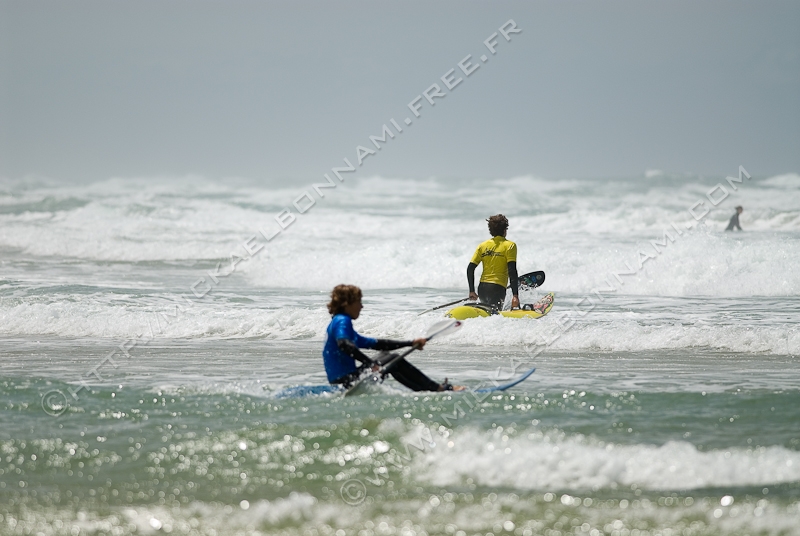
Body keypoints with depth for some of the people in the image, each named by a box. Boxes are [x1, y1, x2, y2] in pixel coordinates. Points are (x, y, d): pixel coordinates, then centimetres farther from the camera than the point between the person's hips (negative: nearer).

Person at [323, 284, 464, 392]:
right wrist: (371, 364, -33)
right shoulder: (342, 321, -9)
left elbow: (375, 344, 24)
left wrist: (411, 343, 21)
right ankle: (438, 389, -4)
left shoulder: (340, 322, 22)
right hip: (345, 381, -11)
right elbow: (344, 344, -32)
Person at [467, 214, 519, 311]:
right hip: (497, 289, -6)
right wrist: (515, 295, -13)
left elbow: (470, 268, 9)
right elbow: (512, 271, -10)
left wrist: (472, 291, 15)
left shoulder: (483, 246, 13)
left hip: (482, 289, 6)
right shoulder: (509, 245, -1)